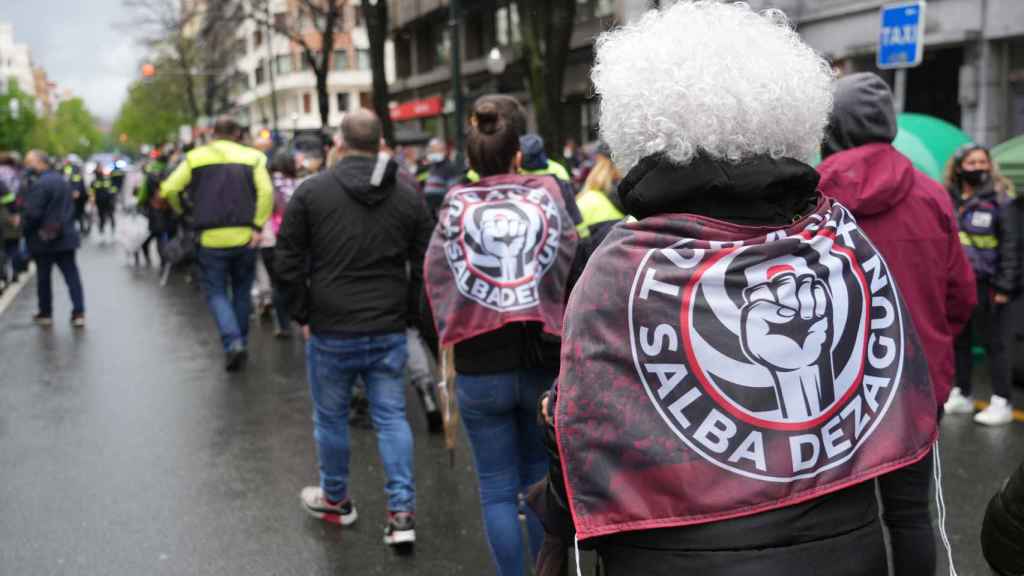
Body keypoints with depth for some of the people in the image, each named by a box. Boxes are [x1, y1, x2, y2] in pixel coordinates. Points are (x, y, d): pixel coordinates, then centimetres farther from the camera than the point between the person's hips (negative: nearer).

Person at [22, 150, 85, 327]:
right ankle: (79, 313, 0)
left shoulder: (39, 184, -17)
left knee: (43, 277, 8)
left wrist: (24, 227, -4)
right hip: (66, 236, 6)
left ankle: (45, 314, 17)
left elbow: (33, 213, -20)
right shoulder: (62, 181, 9)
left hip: (44, 239, -6)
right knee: (72, 275, 5)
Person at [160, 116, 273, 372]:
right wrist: (258, 226, -10)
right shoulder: (252, 157, 3)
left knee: (217, 293, 6)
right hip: (244, 237, 1)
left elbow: (169, 189, -2)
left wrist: (182, 212, 16)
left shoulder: (195, 157, 5)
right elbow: (266, 191, -11)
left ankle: (233, 342, -13)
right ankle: (242, 340, 23)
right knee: (242, 292, 17)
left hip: (211, 238, -1)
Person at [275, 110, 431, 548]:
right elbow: (422, 266, 5)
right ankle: (402, 511, 6)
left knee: (331, 417, 14)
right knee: (391, 417, 9)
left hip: (330, 331, -2)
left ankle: (335, 500, 32)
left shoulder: (311, 192, -5)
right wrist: (405, 314, 12)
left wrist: (303, 315, 5)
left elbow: (288, 262, -4)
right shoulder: (409, 196, 2)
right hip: (389, 331, 2)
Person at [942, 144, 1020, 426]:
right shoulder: (947, 201, 10)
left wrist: (1005, 286, -13)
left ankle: (1001, 403, 6)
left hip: (986, 285, -5)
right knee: (958, 341, 14)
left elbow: (1010, 246, -7)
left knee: (995, 344, -1)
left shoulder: (999, 201, -4)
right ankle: (962, 395, 27)